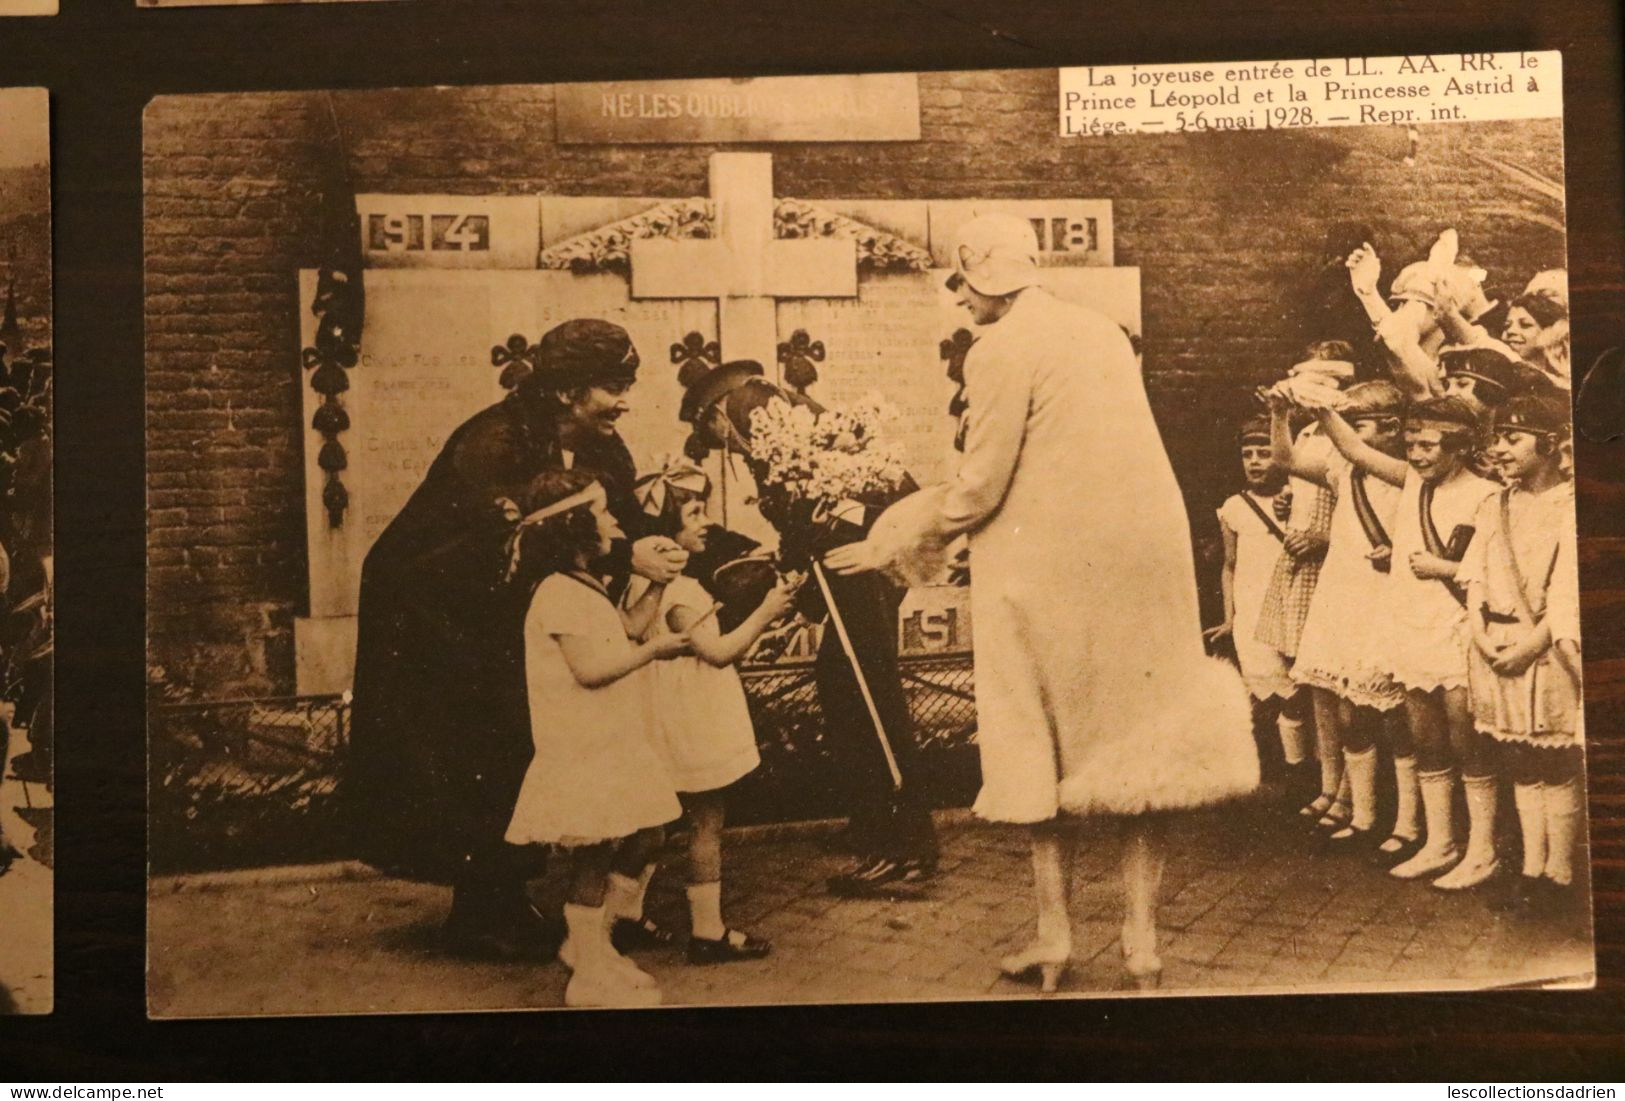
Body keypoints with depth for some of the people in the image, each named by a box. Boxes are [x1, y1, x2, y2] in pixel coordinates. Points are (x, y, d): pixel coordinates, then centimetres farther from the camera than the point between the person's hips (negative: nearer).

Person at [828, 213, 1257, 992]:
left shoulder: (1000, 351, -10)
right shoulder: (1103, 332, 13)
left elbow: (978, 489, -12)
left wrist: (889, 541, -1)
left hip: (1052, 569, -6)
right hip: (1146, 553, 6)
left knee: (1045, 749, 7)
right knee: (1136, 741, 9)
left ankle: (1054, 938, 13)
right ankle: (1142, 940, 13)